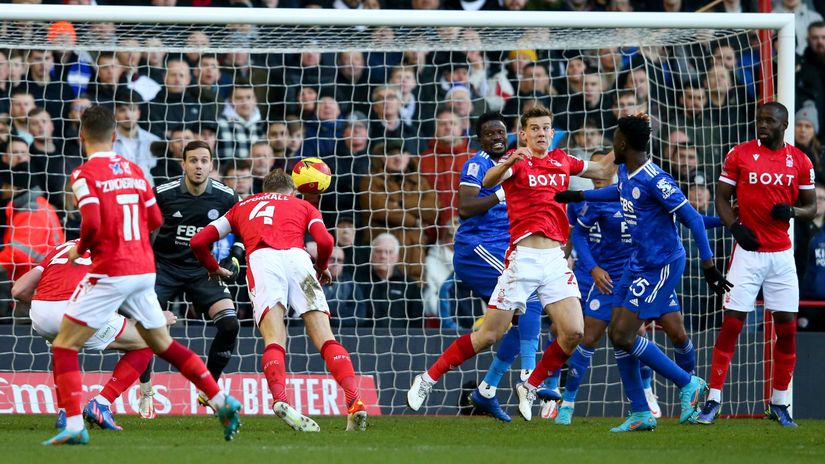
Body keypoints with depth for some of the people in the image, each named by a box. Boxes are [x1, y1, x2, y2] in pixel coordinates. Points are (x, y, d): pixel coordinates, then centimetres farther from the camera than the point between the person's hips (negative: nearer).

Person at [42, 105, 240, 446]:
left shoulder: (85, 174, -8)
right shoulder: (134, 171, 11)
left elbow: (92, 224, -18)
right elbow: (155, 219, 12)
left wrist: (79, 250, 0)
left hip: (110, 273, -6)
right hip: (144, 270, 6)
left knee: (64, 346, 0)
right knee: (163, 344, 20)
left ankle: (73, 425, -14)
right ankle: (221, 401, 14)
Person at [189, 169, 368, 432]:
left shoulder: (242, 207, 35)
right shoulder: (302, 206, 31)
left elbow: (198, 241, 30)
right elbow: (325, 241, 13)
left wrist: (214, 269, 48)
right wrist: (321, 269, 32)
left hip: (260, 260, 0)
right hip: (296, 256, 0)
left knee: (274, 341, -13)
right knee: (325, 340, -3)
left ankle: (279, 399, -39)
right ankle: (354, 402, -20)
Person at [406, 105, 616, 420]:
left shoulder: (561, 161, 15)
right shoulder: (518, 161, -3)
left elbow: (603, 169, 30)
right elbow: (488, 181, -23)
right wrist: (510, 162, -42)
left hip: (556, 260, 5)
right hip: (523, 257, -5)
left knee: (574, 332, -10)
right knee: (489, 335, -5)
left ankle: (530, 387, 11)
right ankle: (428, 379, 10)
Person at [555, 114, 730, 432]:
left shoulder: (655, 181, -22)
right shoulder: (625, 172, 6)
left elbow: (693, 219, -22)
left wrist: (709, 267, -23)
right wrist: (578, 196, 38)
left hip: (661, 267, -9)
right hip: (638, 263, 9)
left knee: (623, 336, -12)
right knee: (616, 335, 6)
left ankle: (688, 384, 3)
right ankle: (641, 415, 13)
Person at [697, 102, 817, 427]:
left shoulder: (799, 161, 5)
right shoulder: (740, 154, 0)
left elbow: (811, 207, 10)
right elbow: (722, 197, 3)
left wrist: (792, 211, -12)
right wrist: (735, 226, -14)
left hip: (782, 254, 2)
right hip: (748, 252, -2)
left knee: (786, 327, 3)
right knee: (731, 324, -7)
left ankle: (779, 404, 15)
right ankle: (713, 401, -4)